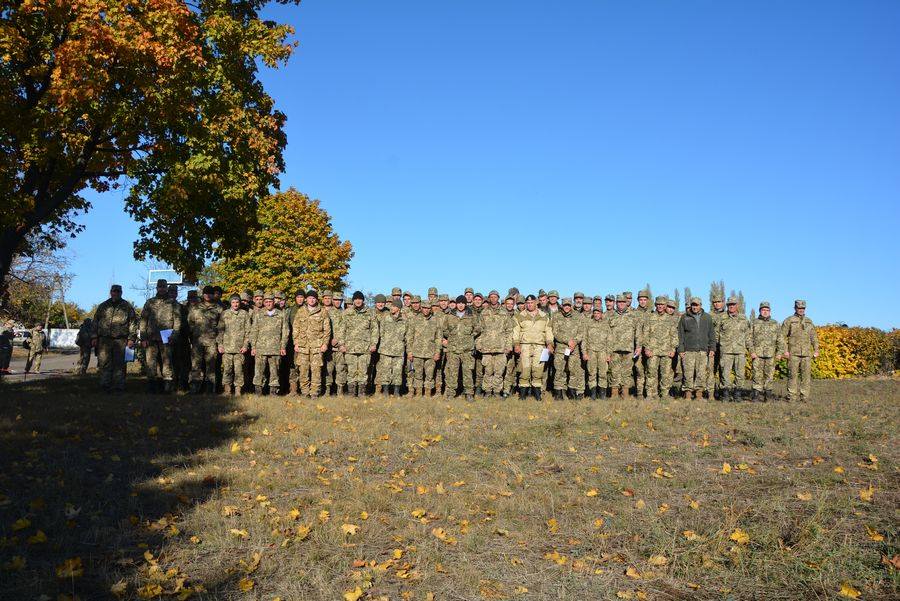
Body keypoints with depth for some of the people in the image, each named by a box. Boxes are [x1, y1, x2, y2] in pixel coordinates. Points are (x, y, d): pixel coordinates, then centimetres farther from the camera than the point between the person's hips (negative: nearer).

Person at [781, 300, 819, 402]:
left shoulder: (809, 321, 15)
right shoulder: (789, 321, 2)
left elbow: (814, 336, 17)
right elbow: (782, 336, -2)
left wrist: (816, 350, 8)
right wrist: (785, 350, -10)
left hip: (807, 353, 4)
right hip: (793, 353, -4)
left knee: (806, 374, 2)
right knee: (793, 374, -3)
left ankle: (804, 396, 7)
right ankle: (792, 396, 1)